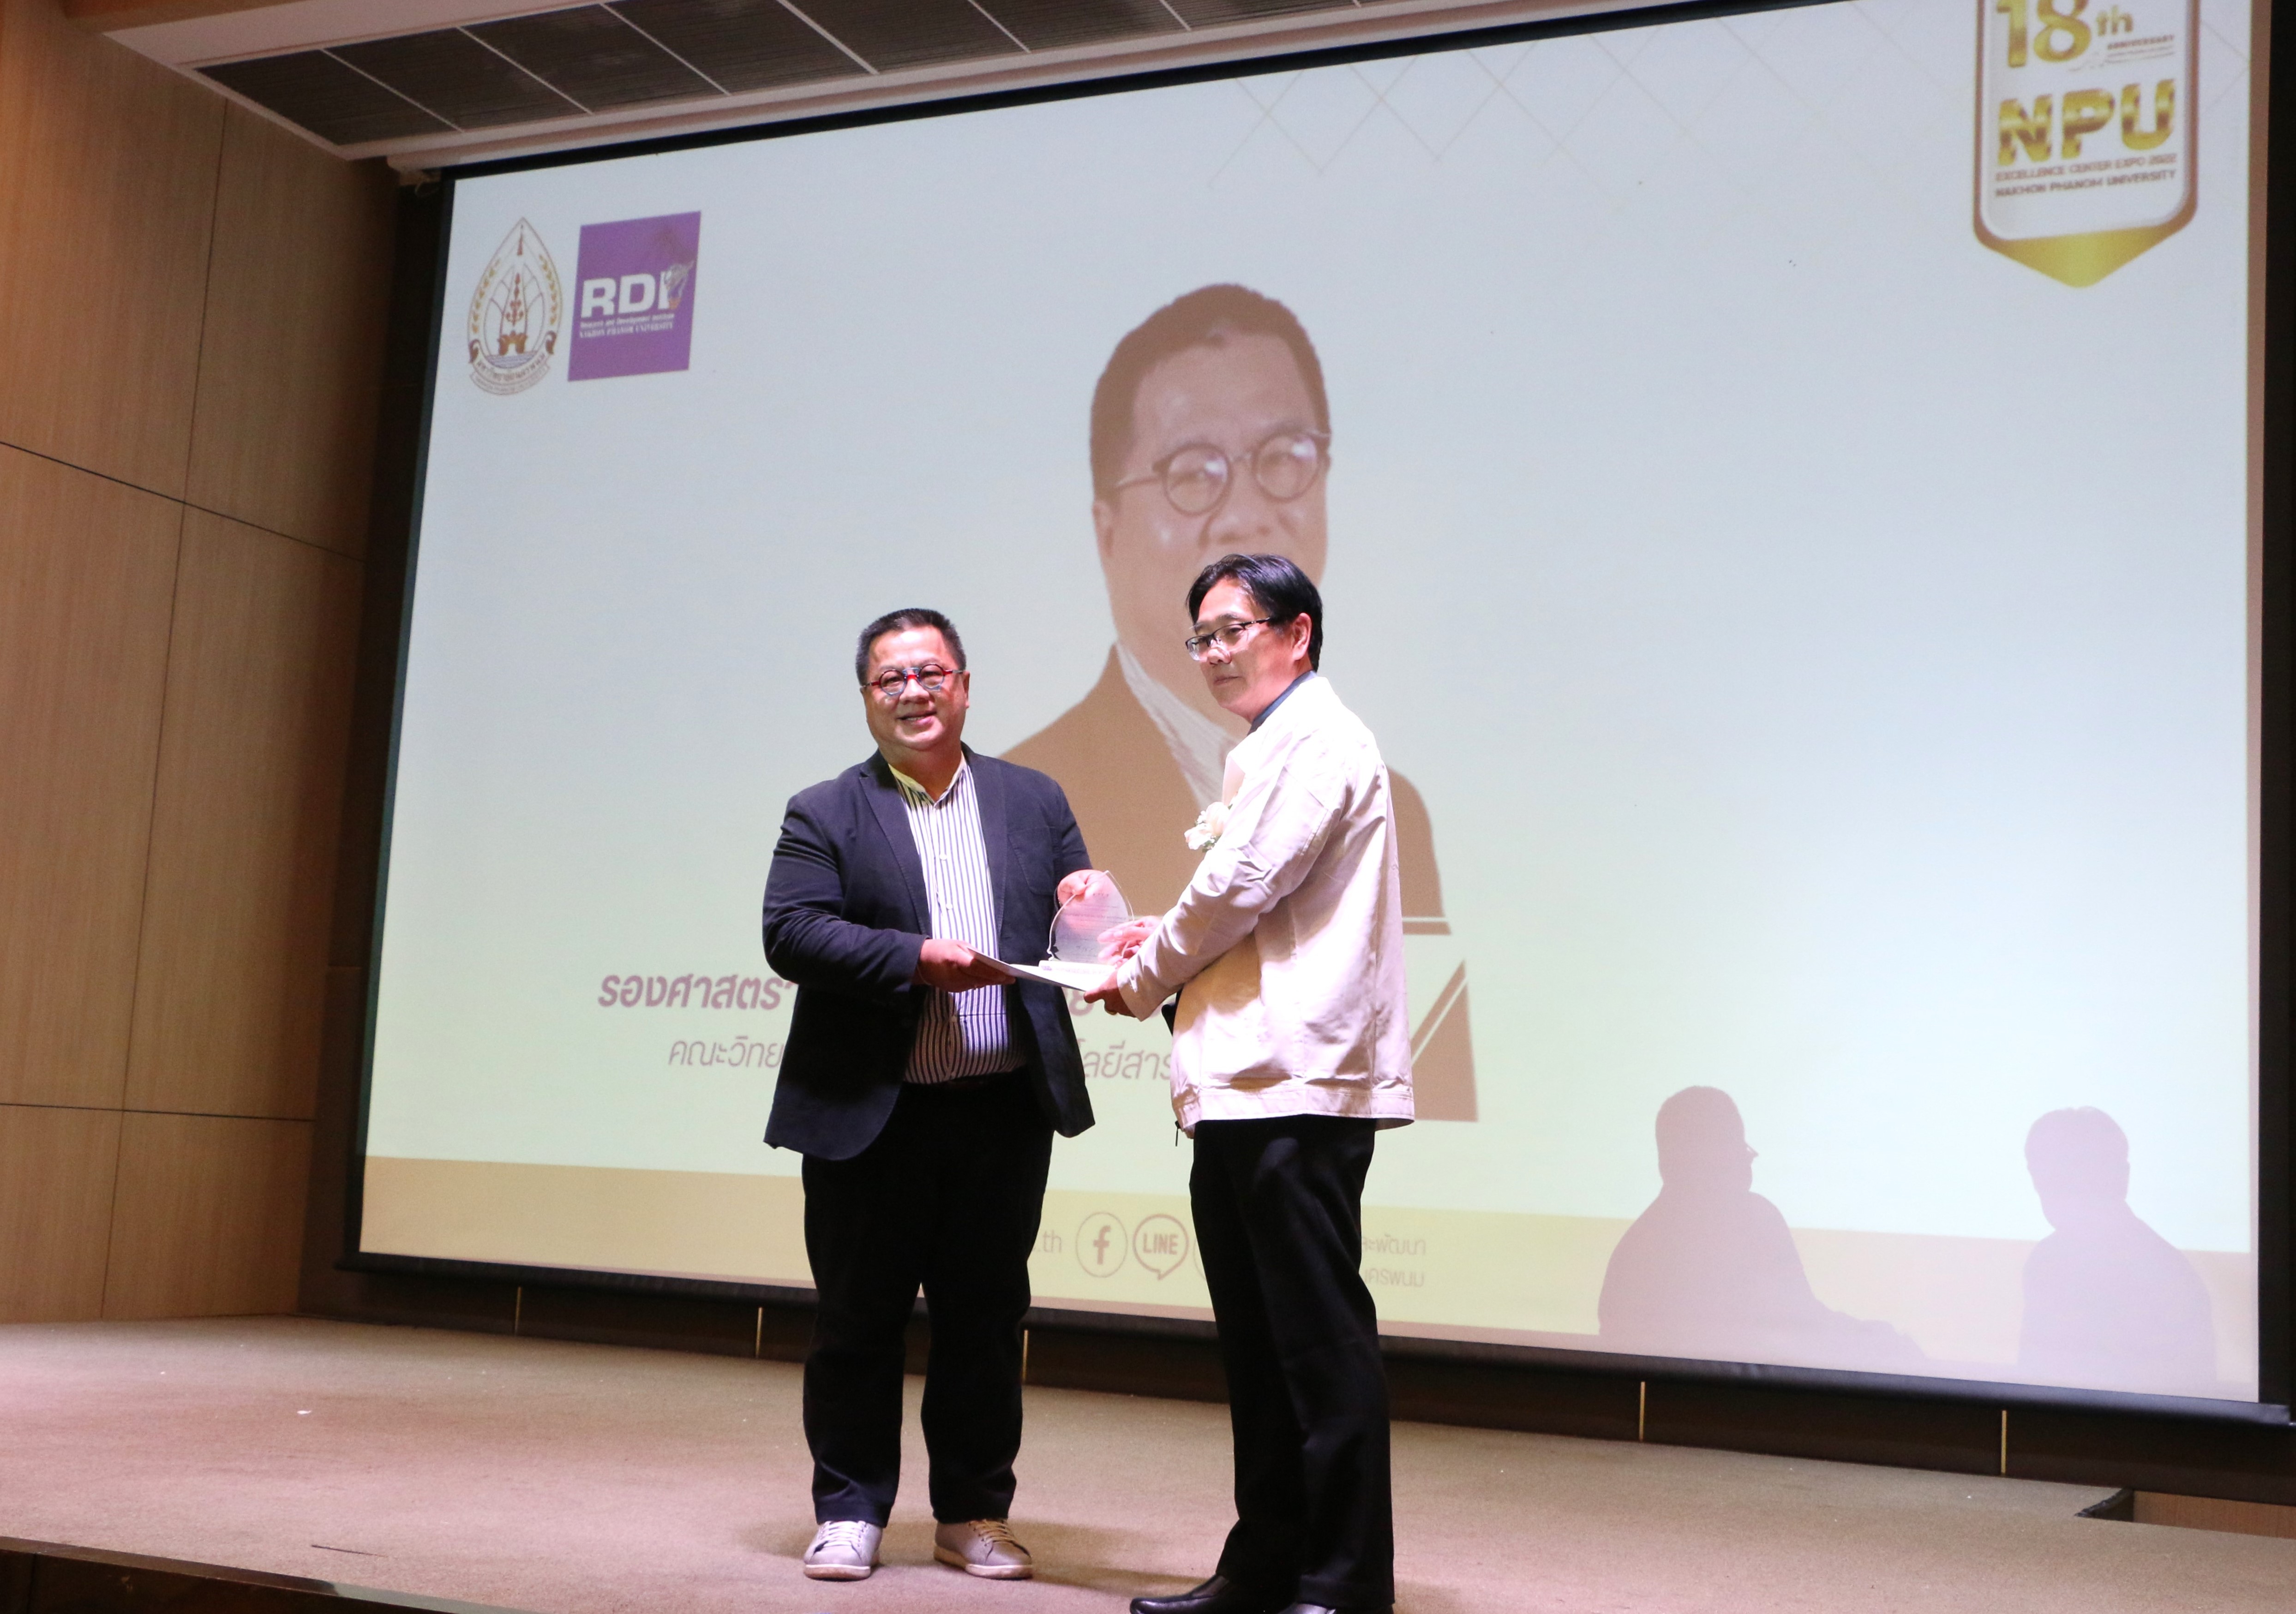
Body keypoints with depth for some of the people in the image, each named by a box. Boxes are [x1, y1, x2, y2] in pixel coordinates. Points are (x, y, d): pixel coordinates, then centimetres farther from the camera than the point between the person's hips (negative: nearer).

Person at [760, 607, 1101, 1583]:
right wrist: (916, 959, -20)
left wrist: (1086, 900, -10)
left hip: (1006, 1110, 2)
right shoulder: (824, 815, 3)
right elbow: (791, 933, -10)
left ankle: (974, 1514, 21)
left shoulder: (1034, 801, 12)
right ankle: (851, 1511, 18)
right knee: (859, 1319, 6)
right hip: (870, 1113, -2)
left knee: (986, 1317, 9)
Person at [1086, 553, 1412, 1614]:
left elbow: (1243, 885, -13)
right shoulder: (1264, 756, 23)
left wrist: (1142, 982, 0)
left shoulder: (1320, 742, -8)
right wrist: (1168, 942, 11)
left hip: (1298, 1086, -10)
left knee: (1320, 1335, -6)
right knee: (1258, 1340, 13)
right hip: (1241, 1087, 10)